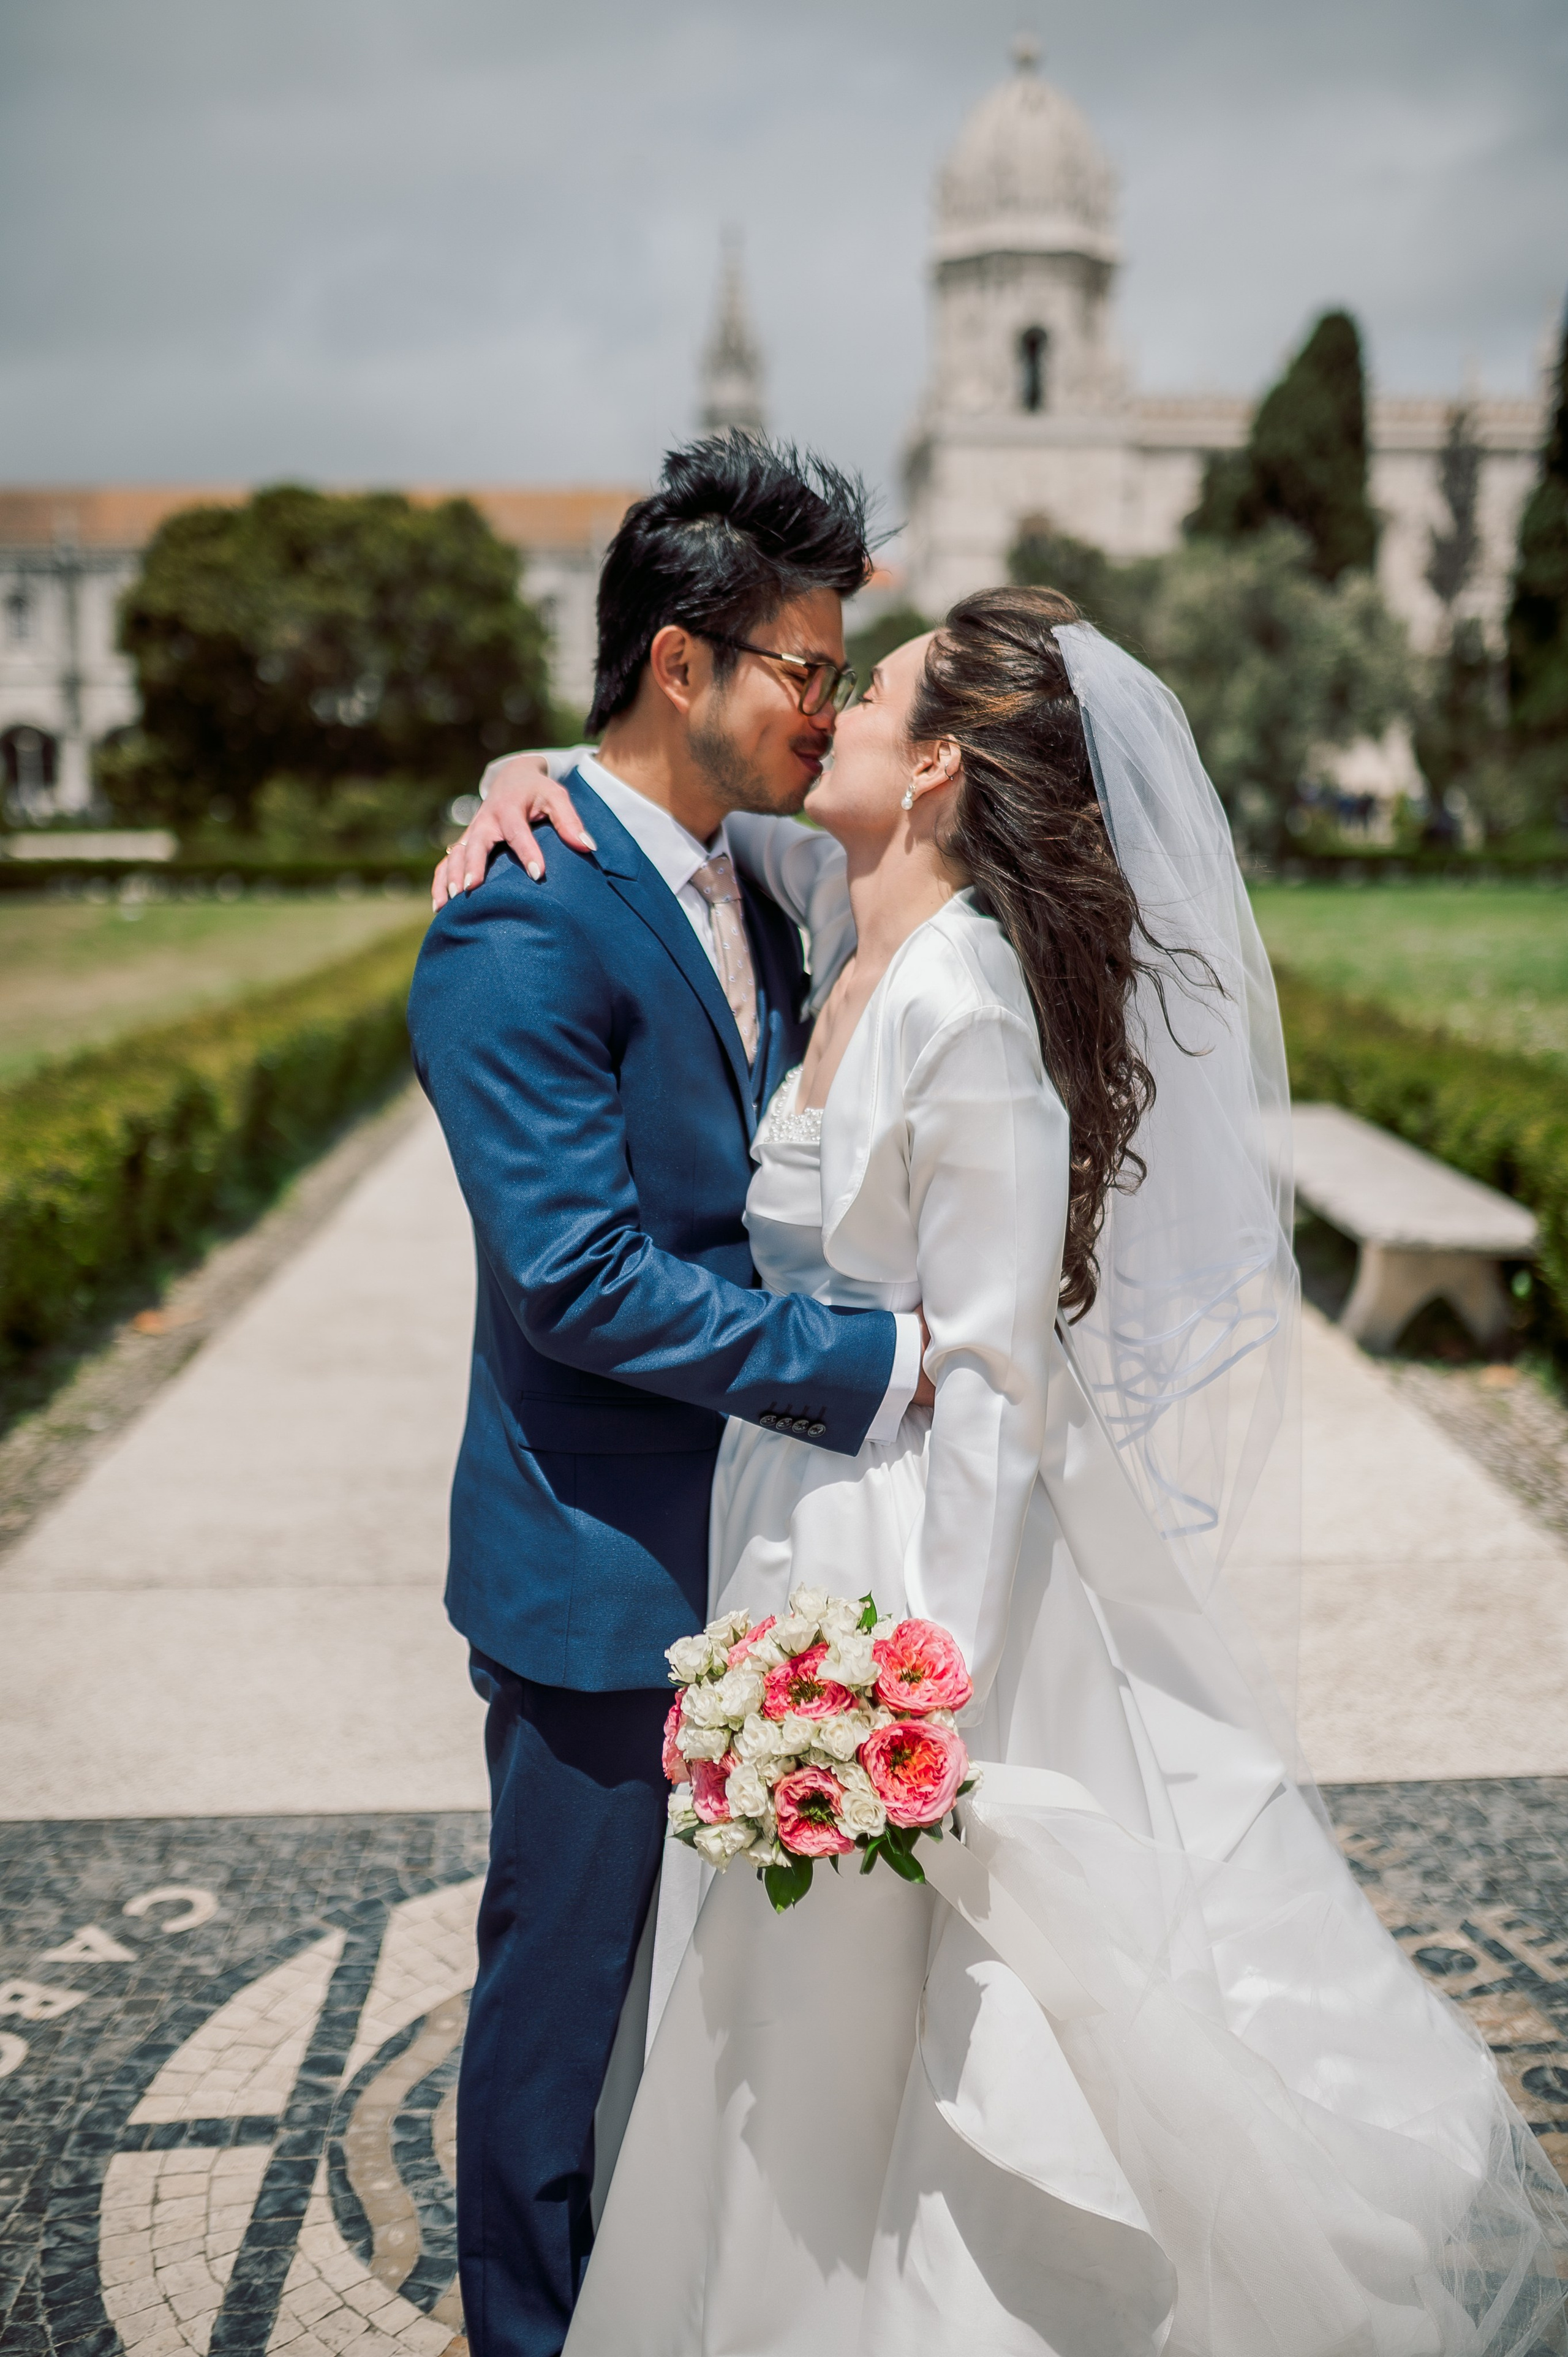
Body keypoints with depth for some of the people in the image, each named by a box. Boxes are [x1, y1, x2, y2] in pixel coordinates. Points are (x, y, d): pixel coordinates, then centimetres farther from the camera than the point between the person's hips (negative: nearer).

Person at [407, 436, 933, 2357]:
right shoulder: (520, 935, -21)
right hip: (604, 1571, -8)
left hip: (740, 1548, 9)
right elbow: (583, 1281, -26)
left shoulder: (740, 893, 8)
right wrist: (882, 1365, -23)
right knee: (568, 1984, 11)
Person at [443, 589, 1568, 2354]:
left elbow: (992, 1377, -23)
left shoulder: (966, 1003, -23)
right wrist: (526, 784, -2)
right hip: (804, 1524, 9)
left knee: (883, 2046, 10)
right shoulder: (861, 955, 1)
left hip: (920, 1553, -9)